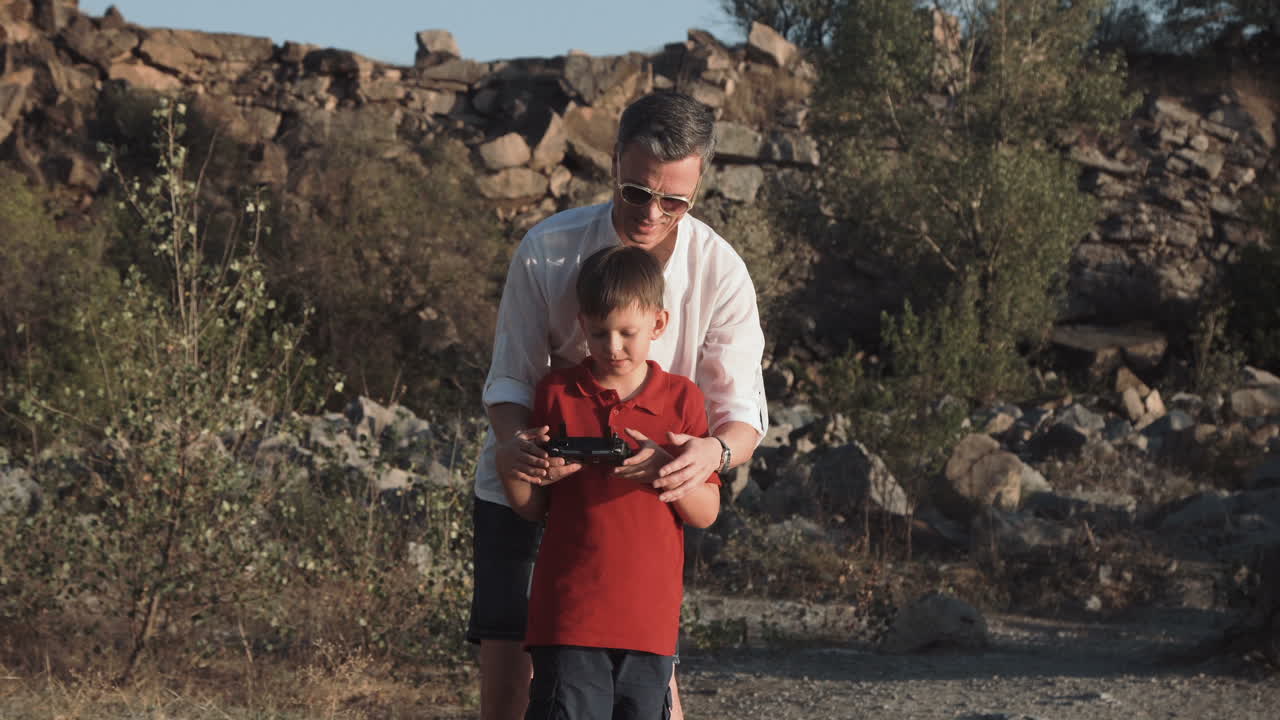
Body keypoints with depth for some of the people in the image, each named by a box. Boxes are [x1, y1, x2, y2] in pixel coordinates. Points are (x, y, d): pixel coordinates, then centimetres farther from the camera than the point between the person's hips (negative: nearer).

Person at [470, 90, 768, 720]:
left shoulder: (720, 272, -16)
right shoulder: (547, 248, -17)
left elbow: (743, 413, -16)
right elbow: (509, 379, -12)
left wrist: (715, 450, -41)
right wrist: (513, 441, -36)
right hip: (527, 487, -1)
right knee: (505, 670, -8)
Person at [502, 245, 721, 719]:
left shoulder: (681, 399, 7)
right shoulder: (557, 393, 6)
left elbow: (705, 514, 5)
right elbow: (532, 508, 10)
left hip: (650, 618, 1)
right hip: (569, 611, -1)